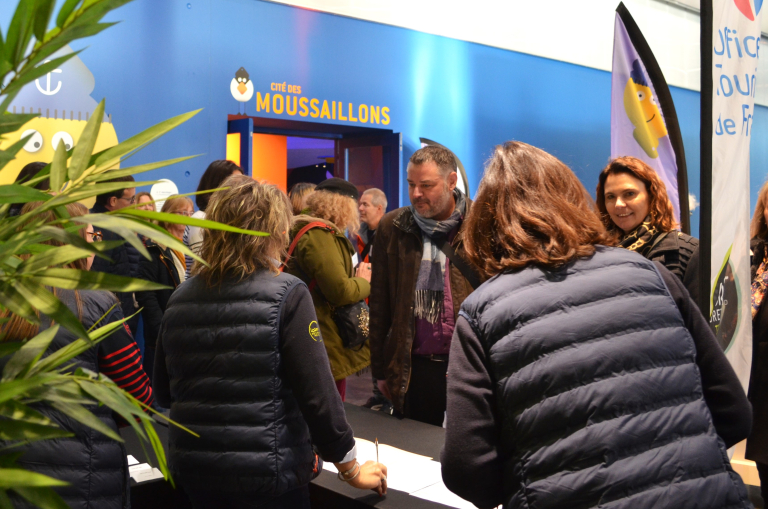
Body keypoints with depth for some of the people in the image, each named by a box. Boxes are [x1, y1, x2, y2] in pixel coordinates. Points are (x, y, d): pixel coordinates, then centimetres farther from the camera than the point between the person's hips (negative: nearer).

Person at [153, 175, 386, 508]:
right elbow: (317, 394, -16)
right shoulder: (286, 296, -14)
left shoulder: (180, 300, 1)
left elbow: (163, 393, 10)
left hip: (192, 468, 5)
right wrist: (351, 469, -5)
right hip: (268, 474, -4)